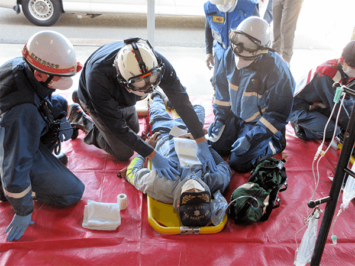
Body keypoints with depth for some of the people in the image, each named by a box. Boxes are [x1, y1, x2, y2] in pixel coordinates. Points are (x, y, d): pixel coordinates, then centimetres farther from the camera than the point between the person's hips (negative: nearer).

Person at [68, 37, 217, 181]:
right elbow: (118, 127, -37)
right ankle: (80, 118, 17)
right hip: (95, 99, -4)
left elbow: (182, 102, -30)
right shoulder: (98, 78, -46)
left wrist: (202, 145, -31)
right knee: (124, 153, 2)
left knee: (134, 130, 25)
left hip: (123, 98, 4)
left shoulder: (157, 63, -37)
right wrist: (153, 156, -39)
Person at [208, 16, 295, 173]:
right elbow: (224, 90, 2)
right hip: (236, 114, 6)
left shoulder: (276, 70, -30)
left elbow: (279, 113, -22)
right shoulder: (230, 56, -13)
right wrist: (220, 119, -4)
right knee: (216, 147, 1)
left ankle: (274, 143, 12)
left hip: (260, 121, -5)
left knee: (238, 164, -9)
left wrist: (252, 138, -24)